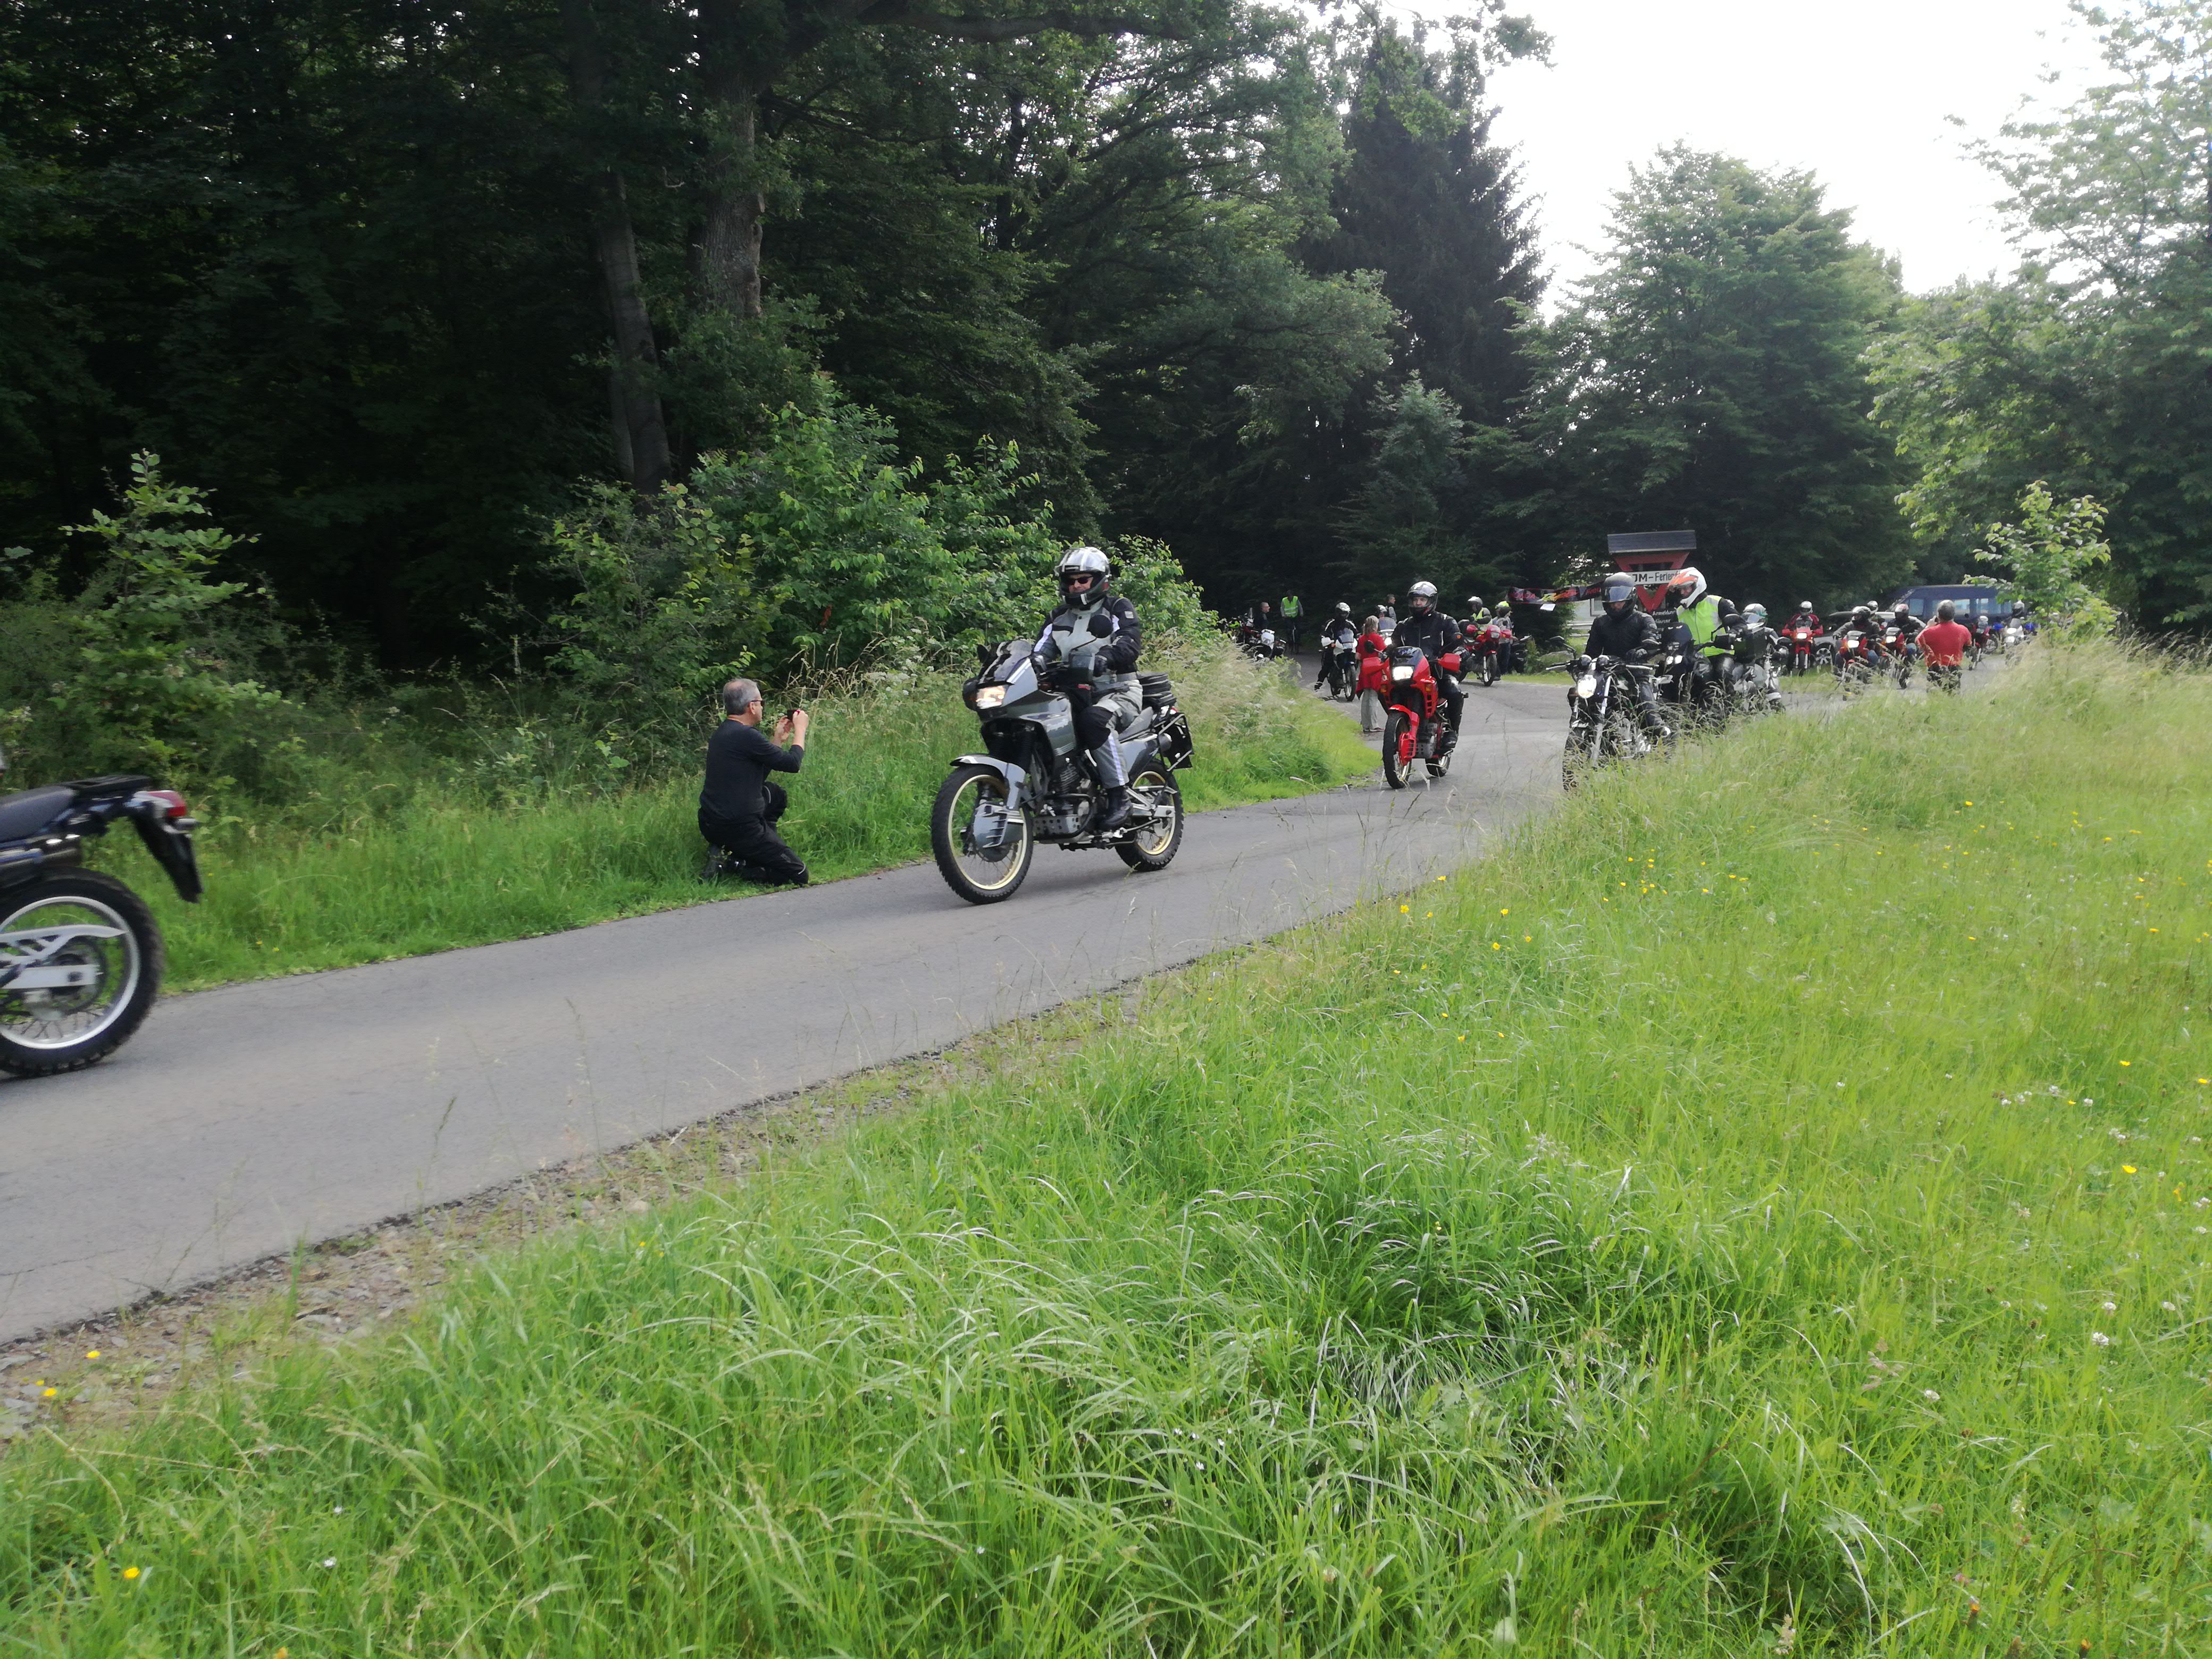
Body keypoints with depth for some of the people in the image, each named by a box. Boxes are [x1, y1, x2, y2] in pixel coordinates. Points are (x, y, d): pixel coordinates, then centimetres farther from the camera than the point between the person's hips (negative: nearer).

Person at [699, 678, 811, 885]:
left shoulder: (723, 732, 12)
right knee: (798, 876, -2)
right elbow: (792, 763, -11)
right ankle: (730, 864, -8)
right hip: (738, 828, -9)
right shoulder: (746, 736, -19)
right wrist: (800, 729, 4)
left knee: (776, 794, 32)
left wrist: (779, 740, 22)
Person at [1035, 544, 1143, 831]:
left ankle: (1120, 796, -33)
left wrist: (1095, 662, -34)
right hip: (1075, 694, 6)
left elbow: (1130, 644, -15)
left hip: (1118, 691, -6)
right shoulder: (1058, 617, 20)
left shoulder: (1118, 608, 3)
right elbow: (1042, 650, 9)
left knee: (1094, 720, -38)